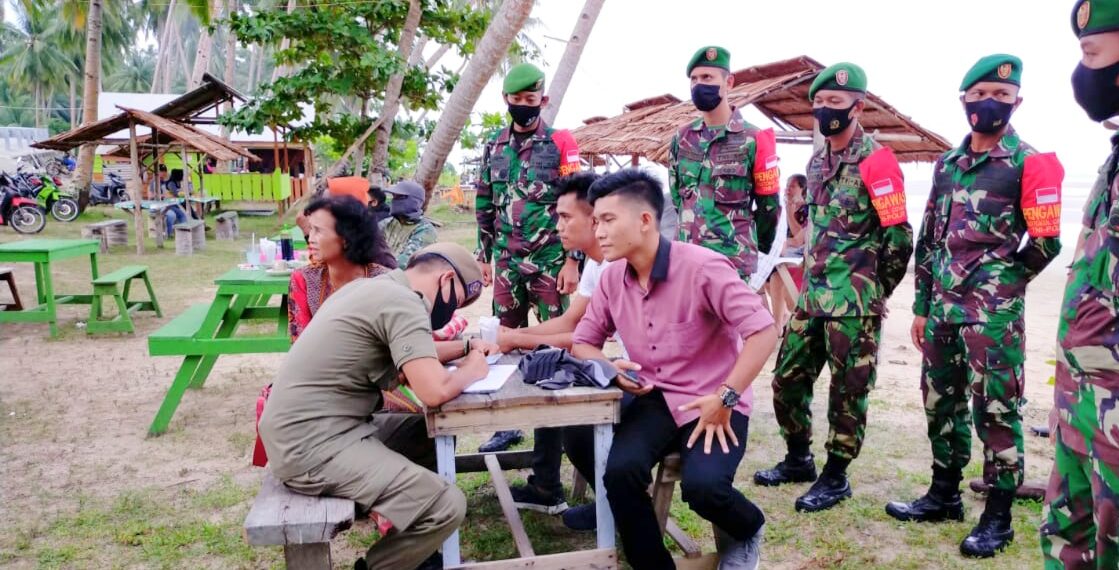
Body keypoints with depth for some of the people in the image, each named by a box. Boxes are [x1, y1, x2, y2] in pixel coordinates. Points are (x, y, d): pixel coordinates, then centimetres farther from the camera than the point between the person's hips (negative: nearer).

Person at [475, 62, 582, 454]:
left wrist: (573, 260, -12)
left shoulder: (560, 143, -4)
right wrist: (484, 256, 13)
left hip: (550, 259, -4)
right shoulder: (493, 146, 9)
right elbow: (484, 205, 15)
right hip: (507, 261, 4)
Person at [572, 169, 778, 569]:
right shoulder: (612, 278, 2)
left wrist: (725, 399, -25)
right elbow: (582, 342, 12)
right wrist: (610, 367, -10)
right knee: (620, 470, -23)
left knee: (702, 485, -28)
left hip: (713, 404, -4)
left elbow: (763, 332, -21)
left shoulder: (702, 267, -18)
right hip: (655, 400, 5)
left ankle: (746, 531, 10)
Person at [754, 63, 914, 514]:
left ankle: (836, 477, 17)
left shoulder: (875, 162, -11)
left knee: (848, 391, 3)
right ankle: (798, 459, 30)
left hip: (853, 303, -8)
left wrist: (873, 290, -4)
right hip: (812, 295, 8)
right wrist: (813, 279, 17)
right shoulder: (817, 161, 13)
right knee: (788, 379, 12)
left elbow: (899, 237, -11)